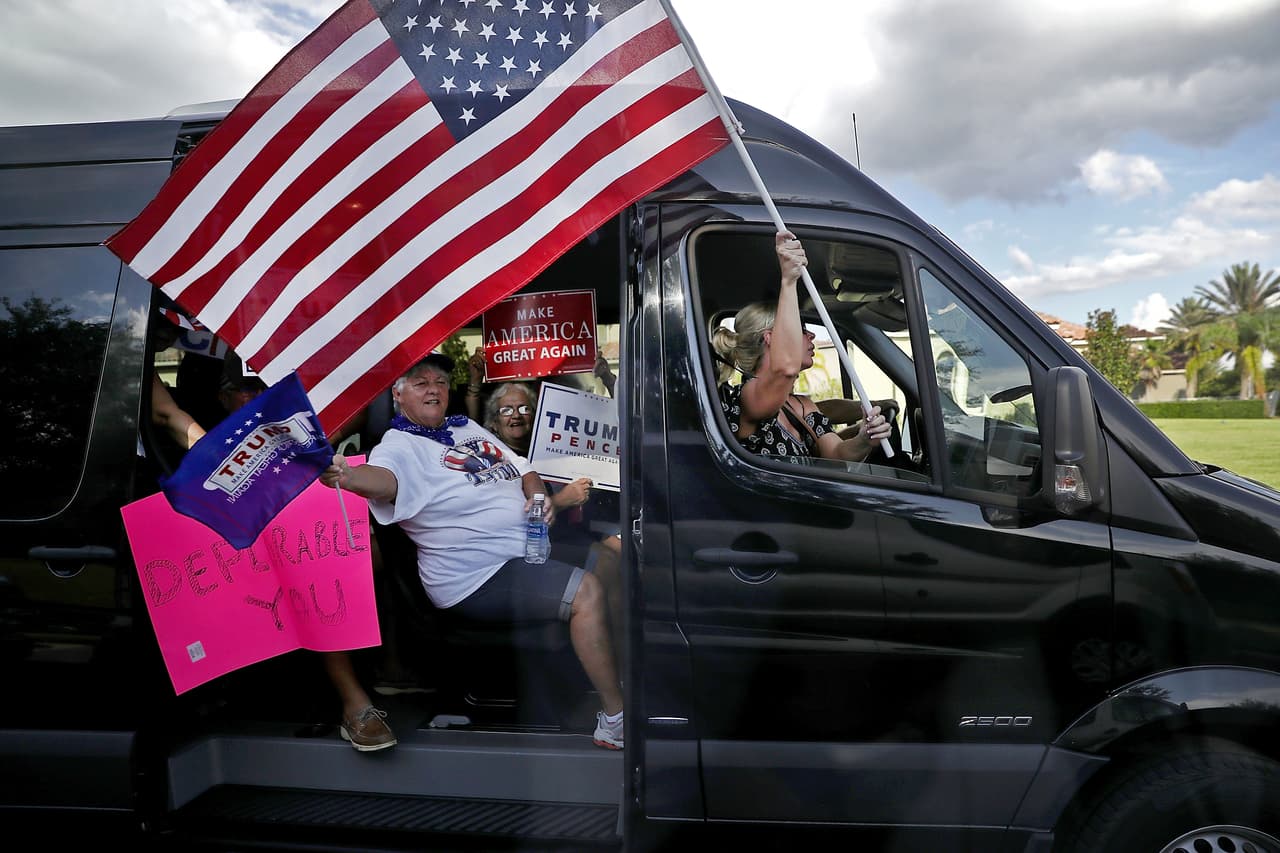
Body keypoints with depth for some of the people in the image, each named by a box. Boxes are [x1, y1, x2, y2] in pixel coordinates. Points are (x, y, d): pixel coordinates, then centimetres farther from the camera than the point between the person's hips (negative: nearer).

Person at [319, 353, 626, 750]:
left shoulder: (467, 427, 16)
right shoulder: (400, 447, -9)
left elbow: (521, 466, 20)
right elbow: (383, 478, -32)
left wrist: (537, 493, -2)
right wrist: (347, 476, -54)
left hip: (531, 547, 9)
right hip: (483, 576, -9)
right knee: (586, 593, -24)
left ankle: (629, 669, 25)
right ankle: (615, 721, -15)